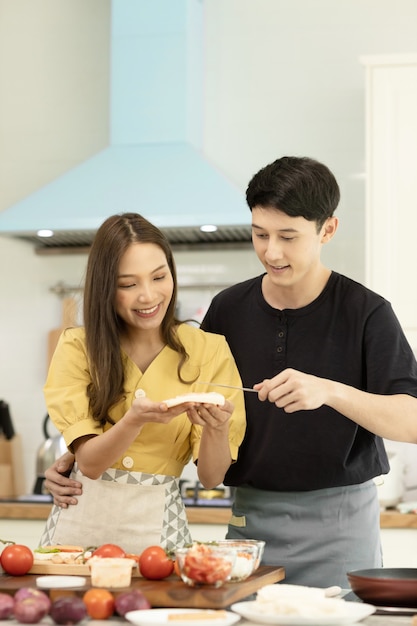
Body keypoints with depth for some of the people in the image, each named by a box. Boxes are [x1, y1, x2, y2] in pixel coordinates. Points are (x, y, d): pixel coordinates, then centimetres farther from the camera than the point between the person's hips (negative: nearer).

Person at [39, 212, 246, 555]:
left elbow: (211, 477, -3)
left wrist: (216, 428, -22)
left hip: (157, 527, 0)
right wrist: (134, 420, -25)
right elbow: (89, 462, -8)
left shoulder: (210, 351, -1)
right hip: (79, 521, 1)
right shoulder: (77, 349, 0)